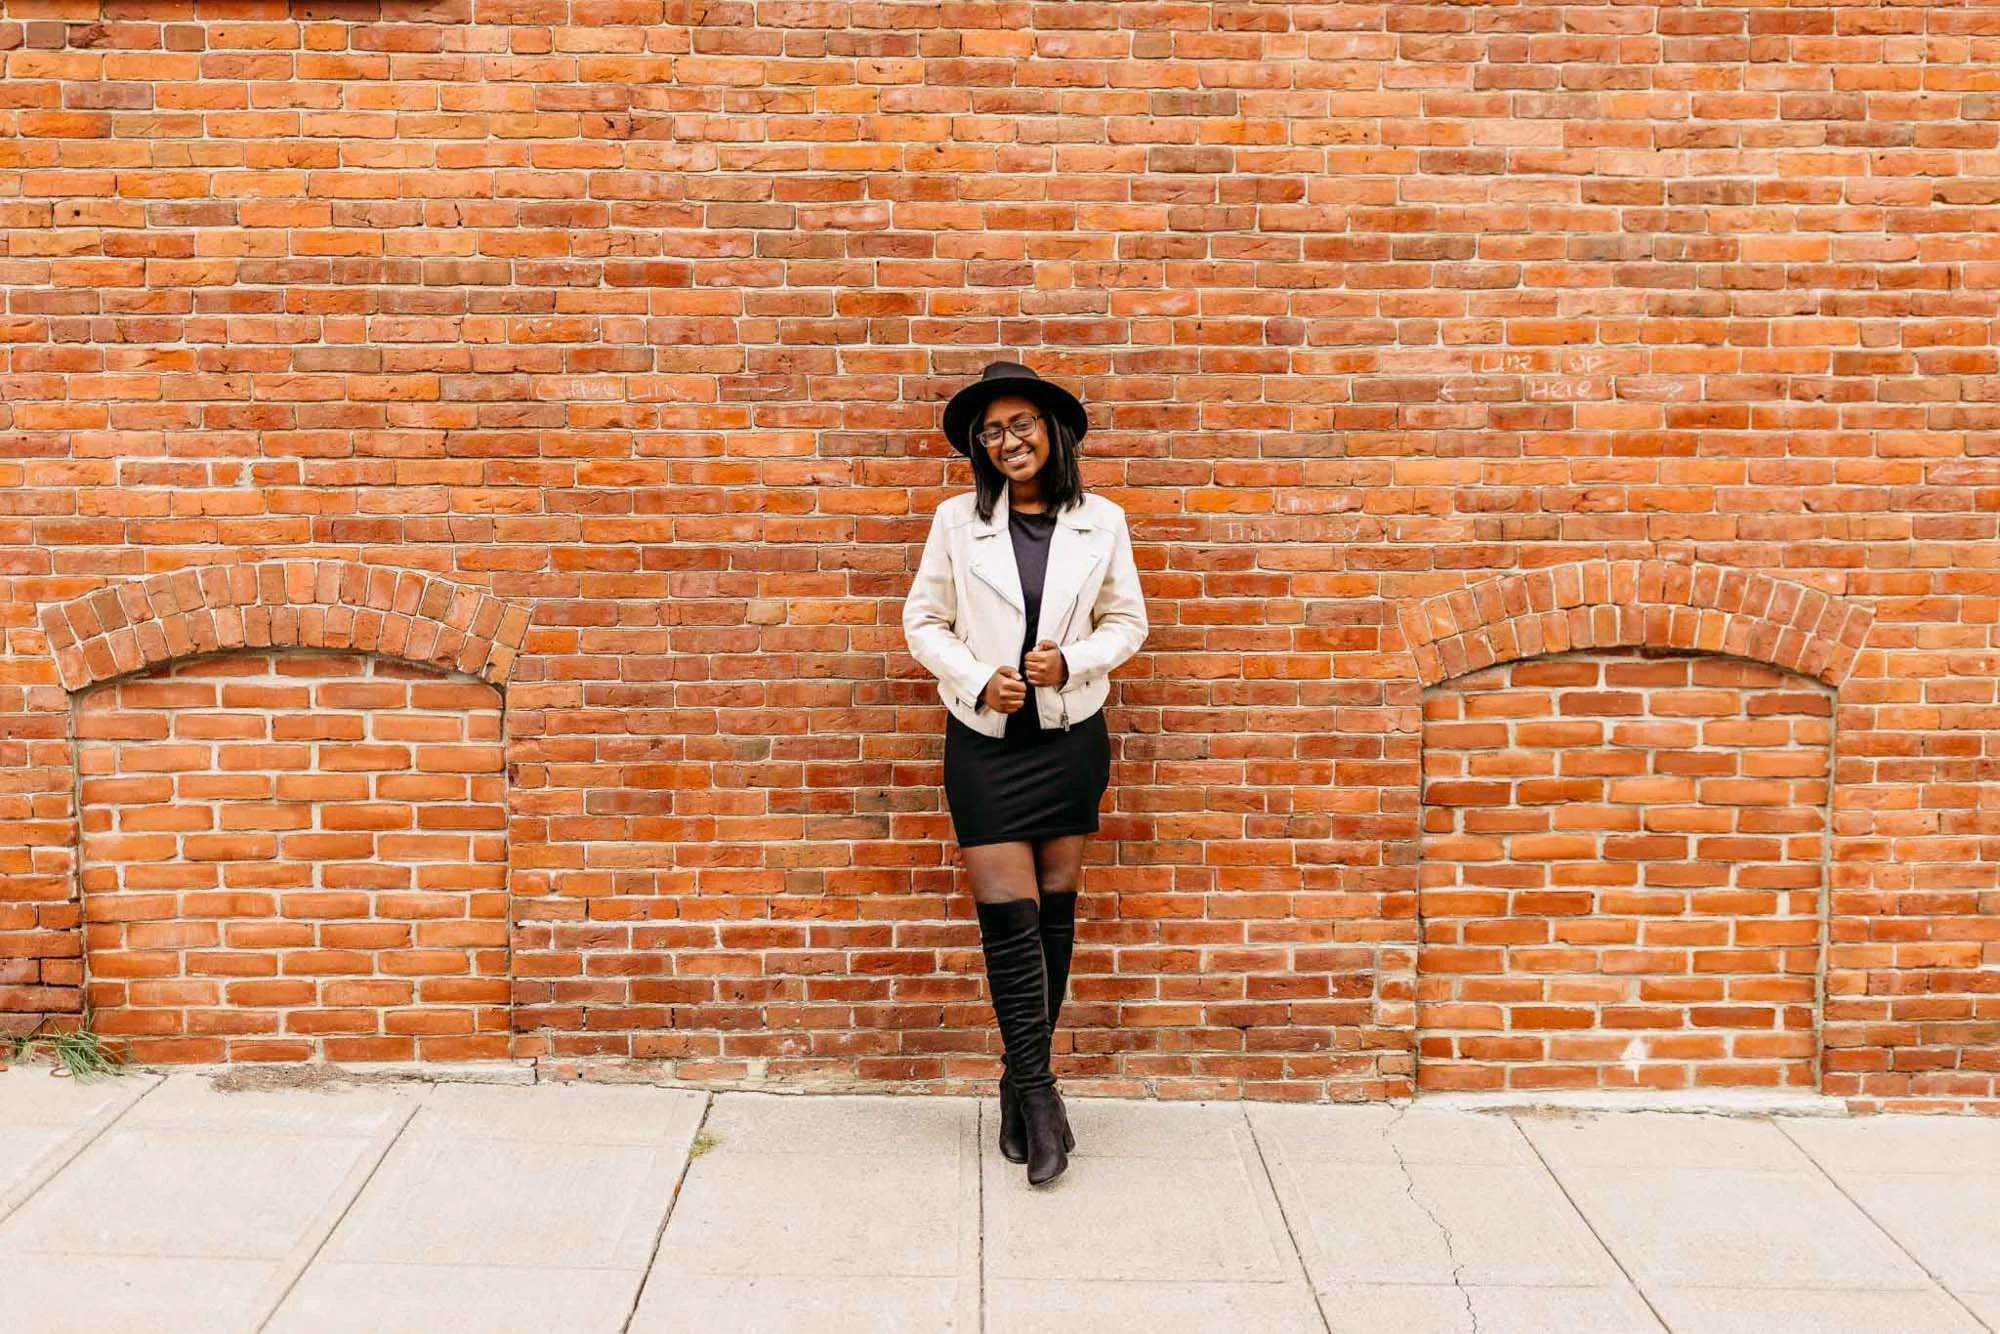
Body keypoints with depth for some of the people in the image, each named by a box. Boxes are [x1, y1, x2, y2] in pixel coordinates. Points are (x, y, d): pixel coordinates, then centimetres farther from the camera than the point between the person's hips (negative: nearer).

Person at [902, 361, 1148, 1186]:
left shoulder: (1101, 522, 0)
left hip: (1071, 738, 2)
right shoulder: (957, 521, -2)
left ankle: (1022, 1083, 23)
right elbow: (923, 621, 3)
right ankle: (1037, 1090, 6)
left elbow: (1128, 622, 6)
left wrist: (1070, 661, -12)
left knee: (1054, 912, 8)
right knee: (1009, 917, -6)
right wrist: (978, 679, -13)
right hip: (984, 741, -1)